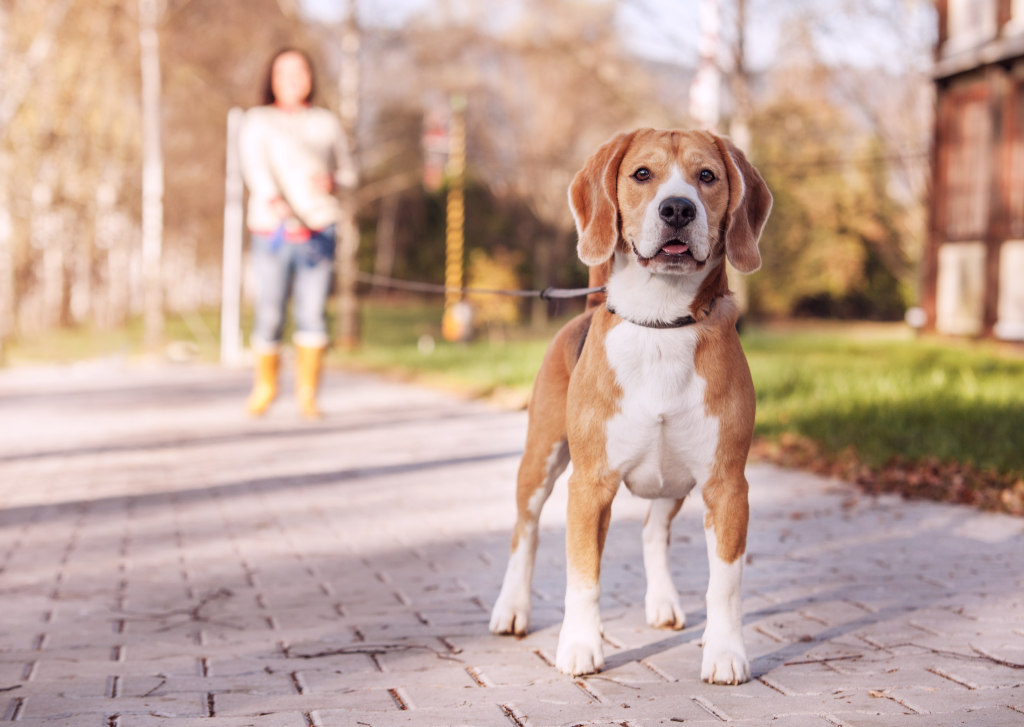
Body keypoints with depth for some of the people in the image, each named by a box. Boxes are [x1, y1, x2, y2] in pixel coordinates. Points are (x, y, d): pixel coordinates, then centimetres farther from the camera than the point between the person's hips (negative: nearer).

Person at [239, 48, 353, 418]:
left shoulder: (326, 123, 16)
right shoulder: (257, 121, 7)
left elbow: (345, 168, 23)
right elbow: (255, 168, -9)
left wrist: (331, 180, -2)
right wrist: (280, 209, -25)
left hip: (319, 230, 2)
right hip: (272, 232, -2)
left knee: (313, 314, -6)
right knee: (269, 315, -2)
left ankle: (307, 394, 1)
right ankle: (265, 384, 21)